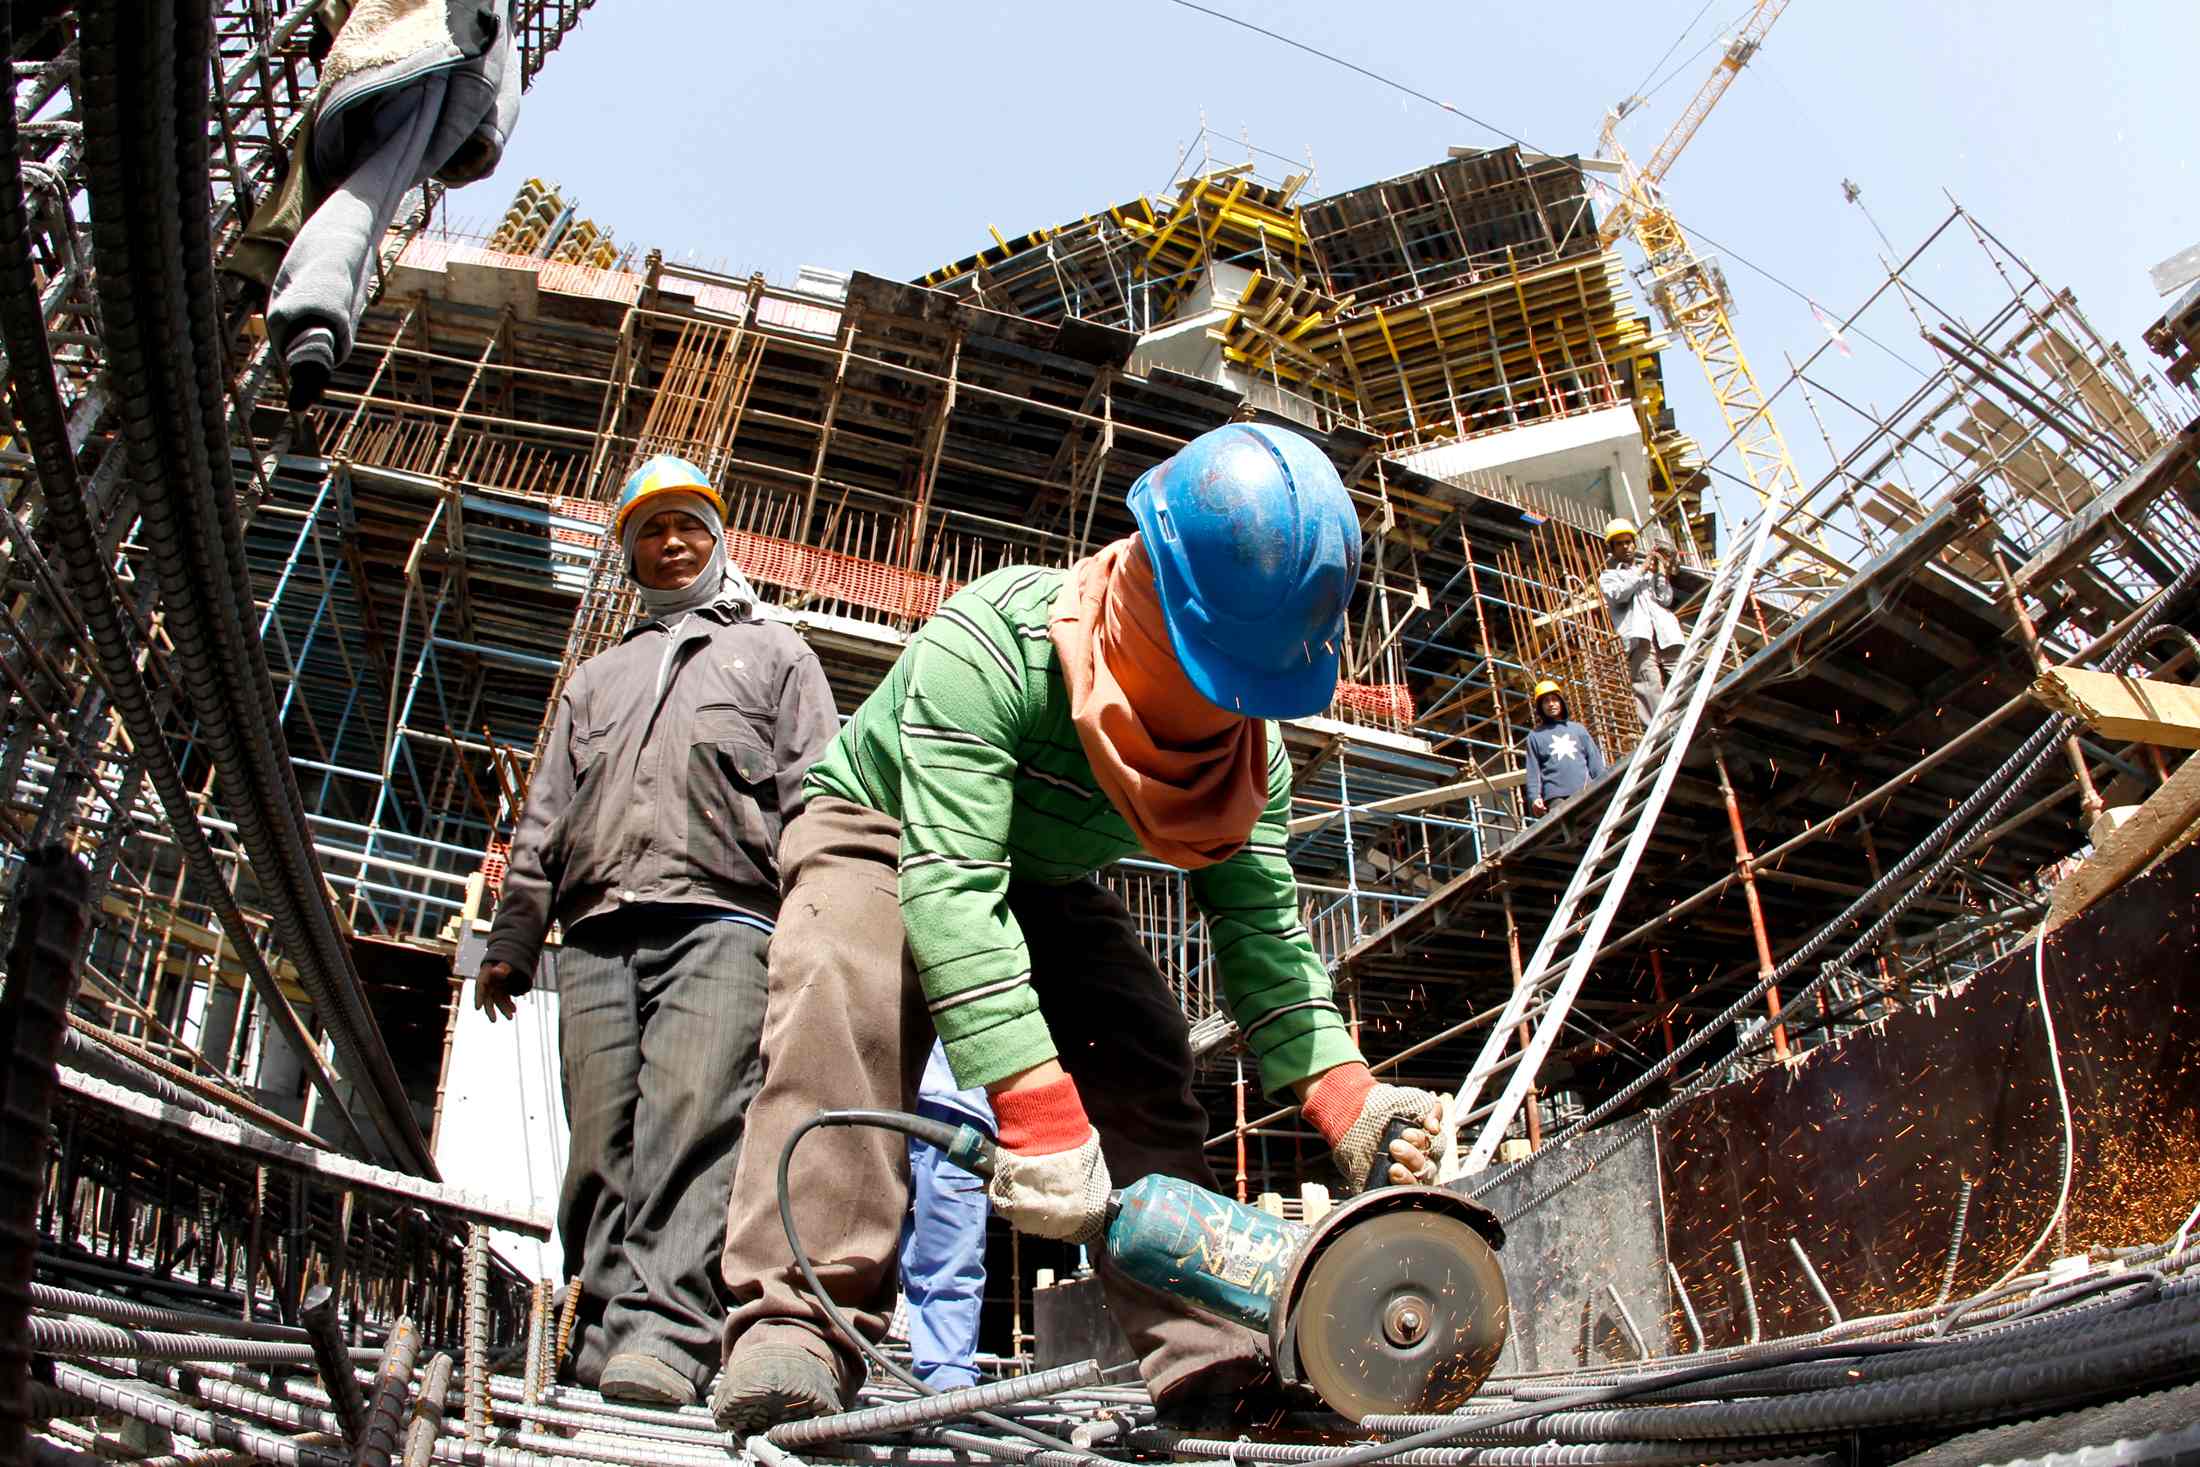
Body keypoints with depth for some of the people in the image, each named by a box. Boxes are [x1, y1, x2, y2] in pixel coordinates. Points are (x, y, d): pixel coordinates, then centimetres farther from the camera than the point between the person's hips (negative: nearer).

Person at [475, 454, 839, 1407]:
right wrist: (510, 941, 16)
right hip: (597, 932, 4)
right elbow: (544, 818, 27)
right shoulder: (598, 677, 33)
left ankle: (661, 1329, -30)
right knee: (602, 1141, -4)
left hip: (719, 915, -4)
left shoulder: (773, 653, 22)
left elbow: (814, 793, 9)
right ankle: (606, 1323, -1)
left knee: (691, 1118, -21)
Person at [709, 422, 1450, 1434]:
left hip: (1045, 881, 5)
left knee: (1144, 1062, -13)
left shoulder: (1254, 742, -20)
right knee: (845, 1019, -32)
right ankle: (795, 1323, -33)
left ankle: (1204, 1347, -15)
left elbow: (1261, 930, -21)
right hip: (880, 833, -4)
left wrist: (1347, 1101, -38)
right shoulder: (991, 645, -39)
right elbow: (948, 885, -45)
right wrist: (1037, 1113, -50)